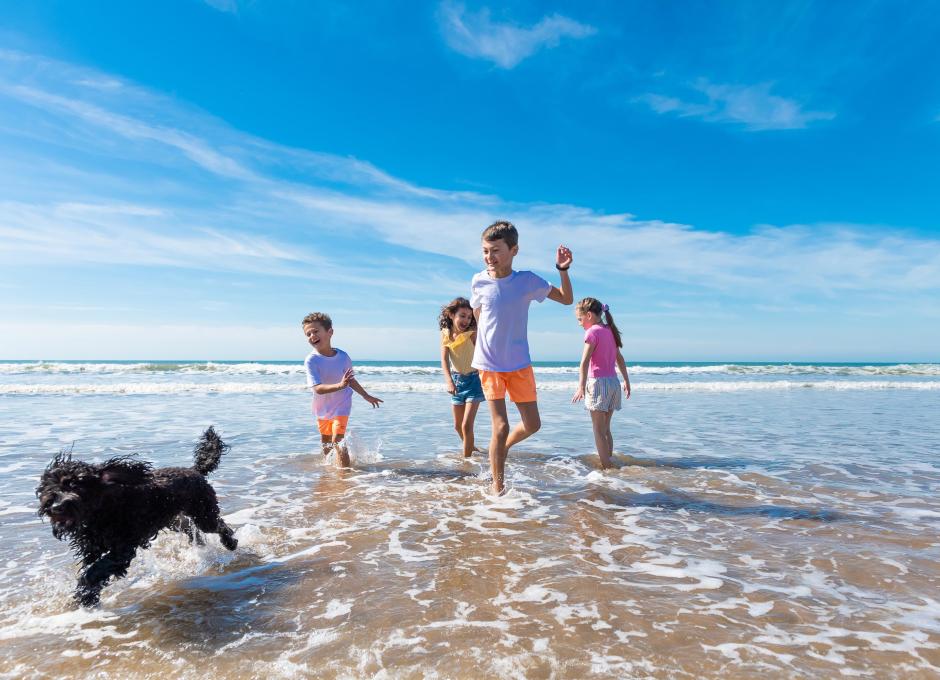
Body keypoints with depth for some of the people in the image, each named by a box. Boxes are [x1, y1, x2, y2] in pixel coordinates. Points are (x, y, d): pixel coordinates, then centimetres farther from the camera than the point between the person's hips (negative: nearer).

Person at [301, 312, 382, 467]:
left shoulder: (343, 356, -15)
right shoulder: (311, 360, -22)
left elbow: (351, 380, 3)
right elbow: (317, 388, -32)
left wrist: (366, 396, 12)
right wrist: (339, 386, -48)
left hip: (341, 406, -1)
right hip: (322, 408, 2)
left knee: (337, 441, -15)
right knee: (325, 442, 21)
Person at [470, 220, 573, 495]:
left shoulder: (528, 281, -7)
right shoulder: (479, 282, -6)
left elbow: (567, 299, 1)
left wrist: (563, 269, -14)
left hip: (520, 364, 2)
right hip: (489, 364, -2)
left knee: (532, 425, 8)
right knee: (501, 426, -7)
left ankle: (500, 449, 37)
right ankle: (497, 486, 10)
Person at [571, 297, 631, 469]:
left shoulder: (592, 332, -10)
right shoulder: (609, 331, 13)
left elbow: (585, 361, -20)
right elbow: (620, 358, 19)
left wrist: (581, 386, -25)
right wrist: (626, 380, 26)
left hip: (598, 383, -8)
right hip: (614, 383, 8)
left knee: (599, 430, -2)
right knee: (606, 428, 15)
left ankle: (606, 466, -2)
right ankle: (609, 463, 19)